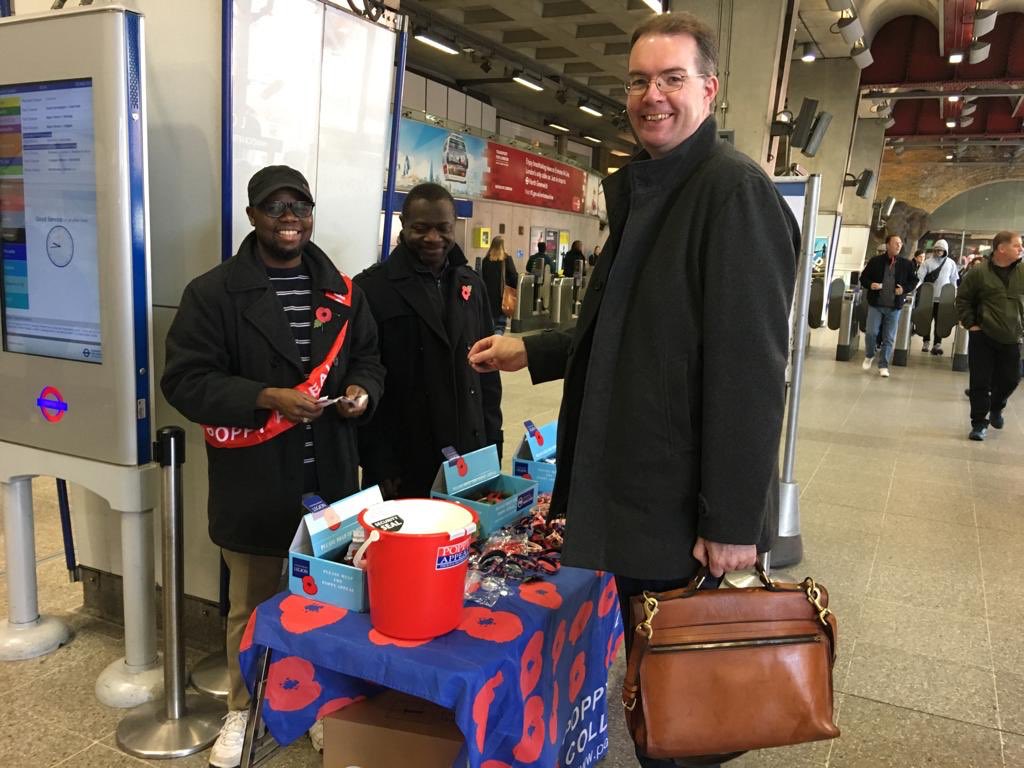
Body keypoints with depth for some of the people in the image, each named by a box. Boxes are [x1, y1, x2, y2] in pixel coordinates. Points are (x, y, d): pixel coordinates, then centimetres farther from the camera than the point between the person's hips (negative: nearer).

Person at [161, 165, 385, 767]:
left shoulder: (341, 290, 8)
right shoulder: (214, 292, -6)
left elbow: (368, 358, 15)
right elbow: (185, 379, -11)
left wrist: (362, 389, -8)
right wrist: (267, 397, -23)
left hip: (331, 481, 4)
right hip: (254, 486, -3)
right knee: (251, 607, 14)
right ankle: (242, 709, 38)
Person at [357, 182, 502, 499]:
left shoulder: (471, 284, 9)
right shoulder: (372, 288, -7)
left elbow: (487, 368, 13)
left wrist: (493, 443, 8)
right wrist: (379, 464, -11)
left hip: (469, 462, 5)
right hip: (403, 467, -4)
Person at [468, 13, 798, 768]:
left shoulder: (734, 189, -16)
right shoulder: (642, 190, 13)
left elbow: (749, 371, -22)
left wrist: (732, 519, -22)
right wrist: (532, 350, 13)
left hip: (690, 507, -8)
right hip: (634, 489, 8)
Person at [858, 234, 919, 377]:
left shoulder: (906, 264, 4)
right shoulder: (875, 261, 1)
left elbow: (914, 280, 12)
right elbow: (864, 278, 7)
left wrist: (904, 289, -7)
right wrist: (870, 285, -14)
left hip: (894, 307, 1)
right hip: (875, 304, -1)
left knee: (889, 338, 3)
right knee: (871, 332, -7)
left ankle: (883, 365, 12)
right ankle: (869, 356, 21)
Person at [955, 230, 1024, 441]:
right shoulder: (978, 272, -8)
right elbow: (963, 300, 1)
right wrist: (970, 324, -6)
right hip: (983, 337, -3)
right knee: (980, 382, -1)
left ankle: (996, 408, 40)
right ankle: (979, 423, 10)